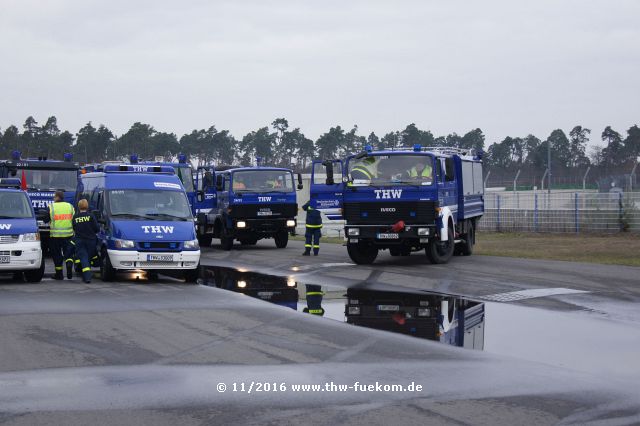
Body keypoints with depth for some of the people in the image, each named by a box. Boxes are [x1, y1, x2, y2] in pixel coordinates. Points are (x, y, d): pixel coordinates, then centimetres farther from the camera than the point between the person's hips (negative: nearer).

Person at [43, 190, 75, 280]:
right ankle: (69, 265, -19)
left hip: (55, 235, -2)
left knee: (57, 255, 8)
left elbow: (45, 220, 0)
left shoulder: (51, 207, -5)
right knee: (68, 253, 8)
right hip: (68, 234, 2)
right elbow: (74, 220, 7)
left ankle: (59, 274, 11)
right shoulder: (70, 206, 5)